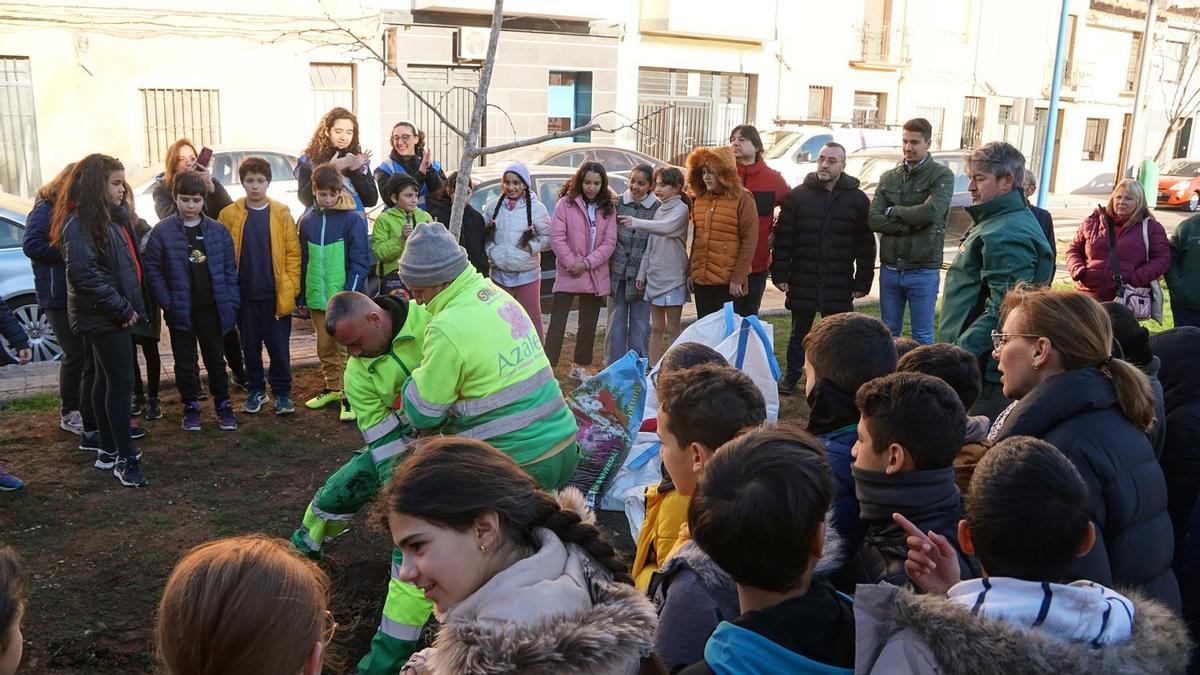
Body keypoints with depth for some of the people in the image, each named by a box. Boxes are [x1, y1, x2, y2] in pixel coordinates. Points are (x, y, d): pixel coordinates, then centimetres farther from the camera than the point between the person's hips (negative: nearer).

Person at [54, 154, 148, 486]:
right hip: (103, 317, -9)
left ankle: (109, 449, 24)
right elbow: (83, 273, -24)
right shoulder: (80, 223, -17)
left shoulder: (111, 217, 12)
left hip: (111, 314, 9)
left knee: (106, 380, 14)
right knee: (121, 382, -7)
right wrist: (122, 308, -19)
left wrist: (129, 305, 11)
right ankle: (124, 459, 0)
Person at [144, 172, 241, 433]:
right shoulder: (162, 231, -5)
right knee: (185, 363, 10)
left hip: (212, 308, 1)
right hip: (180, 310, -1)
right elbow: (152, 269, -4)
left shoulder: (218, 231, 0)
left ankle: (223, 405, 23)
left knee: (215, 360, 12)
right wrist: (167, 302, -11)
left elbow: (230, 269, 2)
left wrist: (231, 302, -4)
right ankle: (190, 407, 24)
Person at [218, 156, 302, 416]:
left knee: (279, 346, 4)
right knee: (250, 346, 12)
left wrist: (290, 289, -9)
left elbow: (293, 253, -3)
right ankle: (256, 391, 25)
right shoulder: (229, 214, 2)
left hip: (276, 293, -1)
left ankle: (282, 392, 15)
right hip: (244, 294, 2)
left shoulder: (281, 214, -1)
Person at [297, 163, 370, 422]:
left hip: (345, 297, -5)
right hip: (317, 298, 5)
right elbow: (303, 261, 12)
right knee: (325, 347, 16)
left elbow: (360, 262, -10)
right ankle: (333, 388, 31)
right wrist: (301, 296, 12)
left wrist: (351, 296, -17)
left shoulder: (353, 218, -8)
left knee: (347, 347, -2)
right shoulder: (308, 220, 7)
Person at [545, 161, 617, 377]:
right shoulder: (565, 203, -5)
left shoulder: (608, 209, 6)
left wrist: (586, 264, -12)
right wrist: (571, 264, -15)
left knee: (589, 324, 14)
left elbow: (609, 242, -1)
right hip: (568, 274, -4)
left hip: (596, 275, 4)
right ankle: (547, 366, -7)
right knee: (557, 321, -7)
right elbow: (556, 237, -9)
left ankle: (580, 366, 27)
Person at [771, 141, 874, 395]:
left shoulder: (858, 200, 2)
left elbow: (866, 246, 2)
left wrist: (863, 282, -2)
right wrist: (780, 274, -5)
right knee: (799, 333, 13)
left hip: (839, 285, 0)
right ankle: (791, 377, 27)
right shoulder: (798, 195, 2)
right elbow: (783, 238, 1)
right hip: (803, 281, 1)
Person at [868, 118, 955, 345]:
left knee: (922, 337, 5)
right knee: (889, 334, 14)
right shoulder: (888, 177, 9)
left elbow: (932, 211, -21)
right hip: (889, 269, 4)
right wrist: (911, 223, -14)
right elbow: (874, 219, -3)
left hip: (923, 271, -4)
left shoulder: (942, 175, -4)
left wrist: (893, 211, -7)